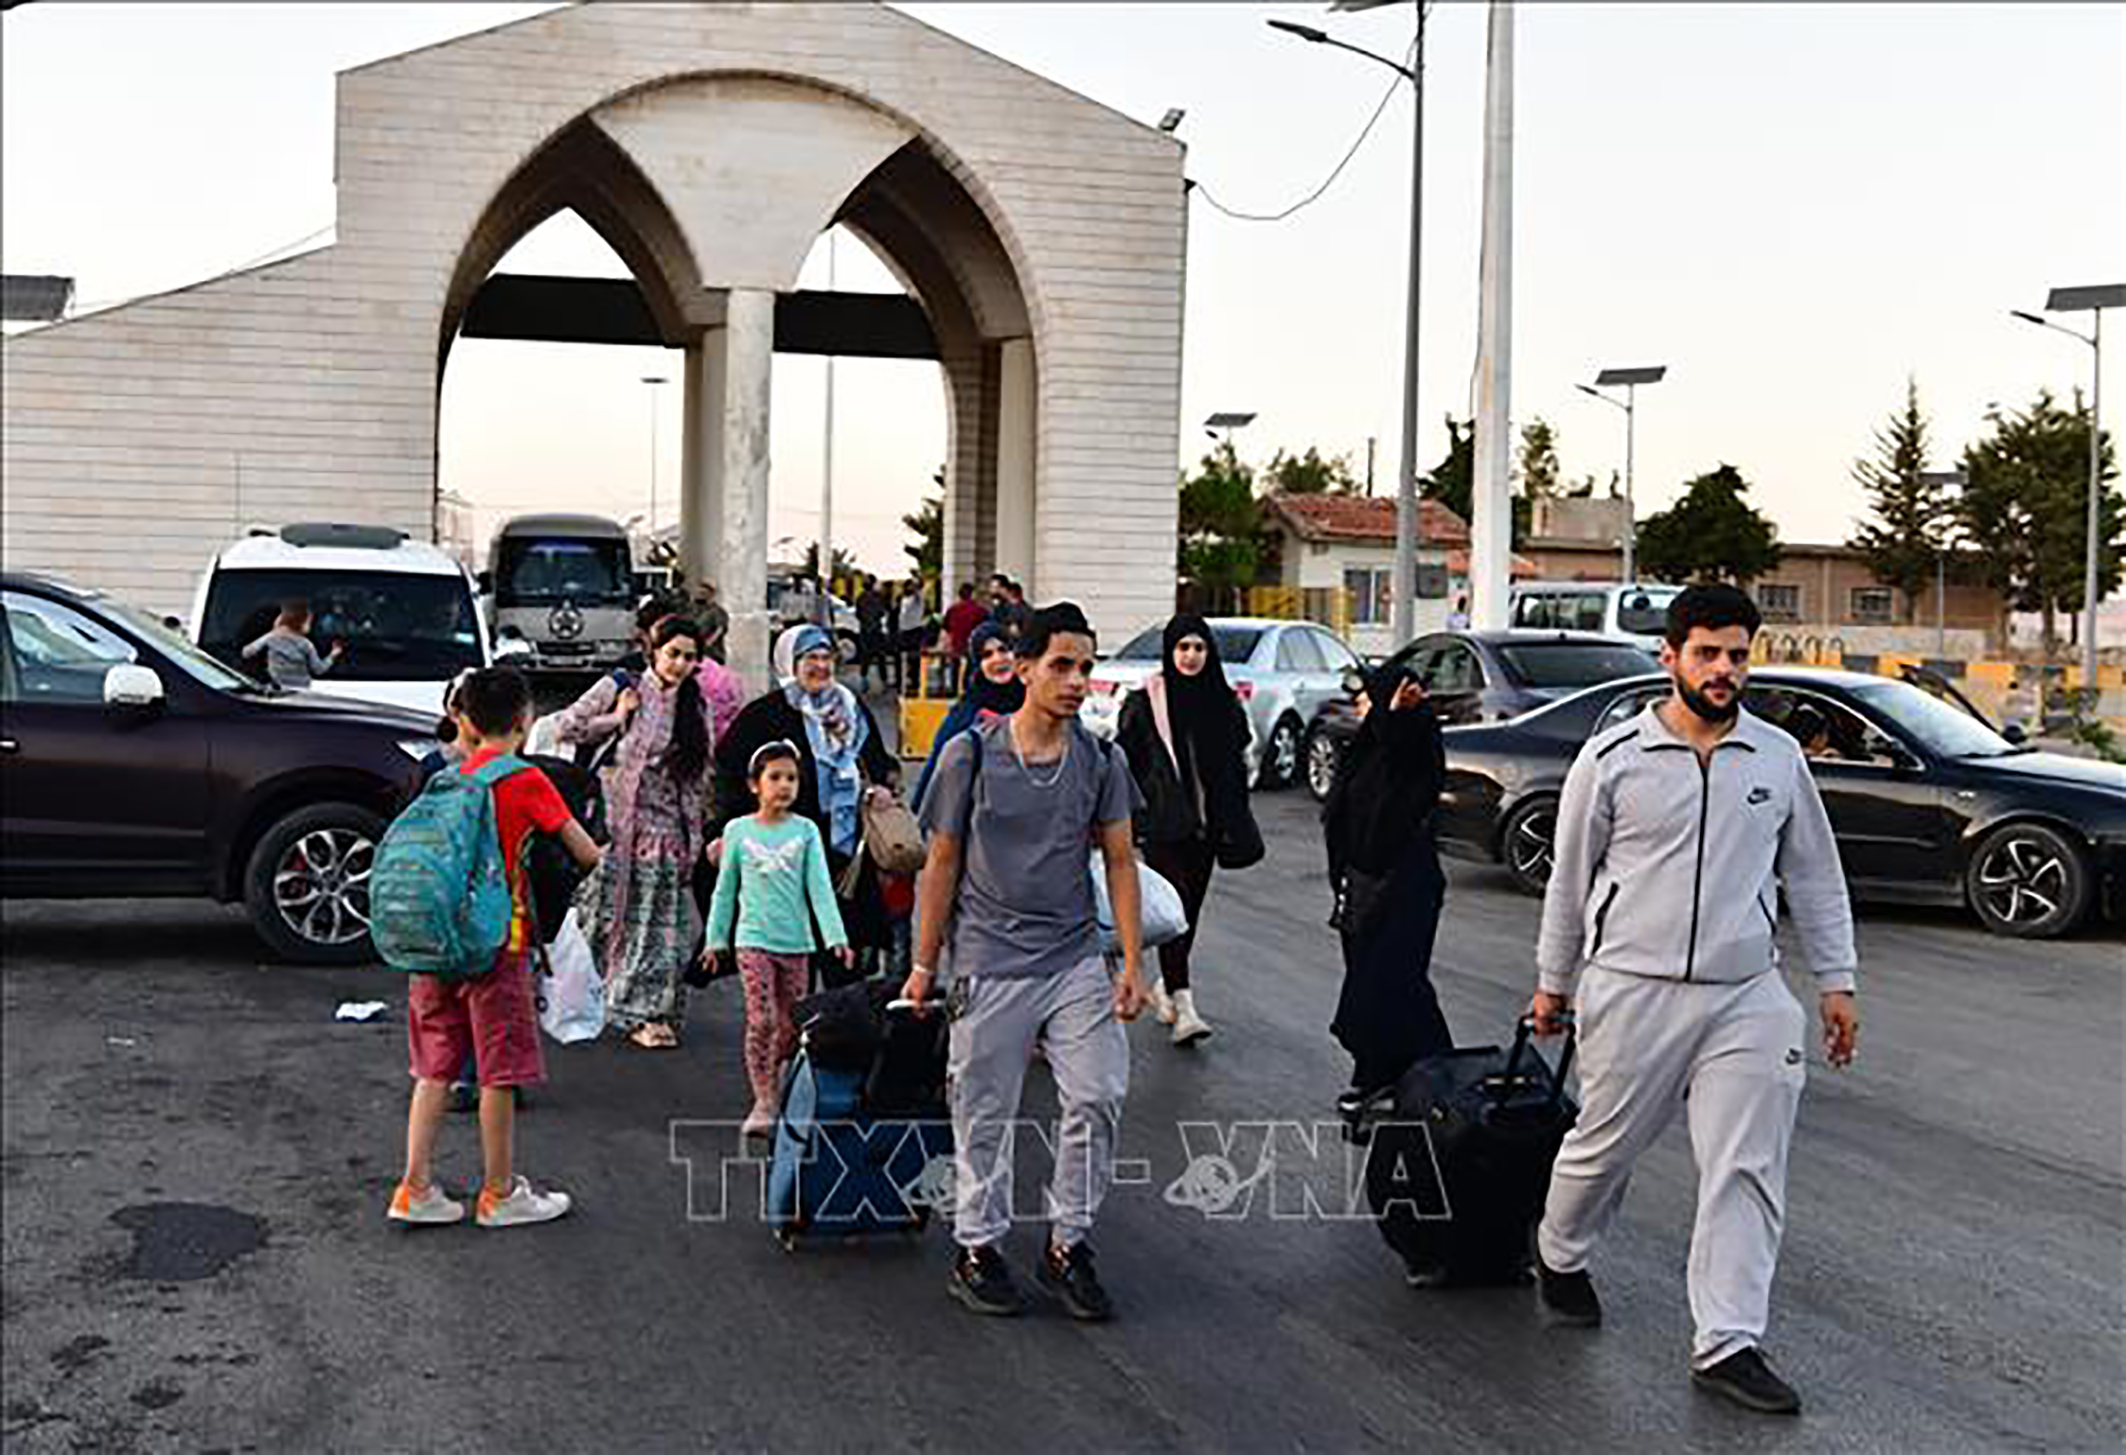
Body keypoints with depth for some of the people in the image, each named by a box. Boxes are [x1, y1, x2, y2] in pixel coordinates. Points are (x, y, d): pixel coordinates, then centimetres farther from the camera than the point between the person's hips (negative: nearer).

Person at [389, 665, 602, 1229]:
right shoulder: (526, 781, -8)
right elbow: (588, 855, -6)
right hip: (495, 939, -6)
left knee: (435, 1066, 12)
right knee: (499, 1071, 3)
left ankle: (415, 1187, 12)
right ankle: (500, 1193, 11)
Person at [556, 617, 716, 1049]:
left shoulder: (696, 707, 10)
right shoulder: (620, 687, 1)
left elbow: (702, 778, 11)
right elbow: (566, 728, -1)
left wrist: (702, 833, 7)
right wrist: (616, 718, -8)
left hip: (669, 825, 2)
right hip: (620, 820, -2)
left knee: (663, 921, -2)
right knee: (612, 912, 1)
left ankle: (648, 1012, 2)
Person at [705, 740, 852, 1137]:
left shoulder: (805, 831, 1)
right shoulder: (738, 830, 2)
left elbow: (820, 887, -4)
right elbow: (725, 889, 11)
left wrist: (836, 936, -14)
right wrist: (716, 937, 11)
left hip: (796, 941, 2)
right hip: (754, 939, -1)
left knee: (790, 1027, 6)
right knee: (762, 1021, -11)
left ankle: (770, 1080, 28)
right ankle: (763, 1103, -4)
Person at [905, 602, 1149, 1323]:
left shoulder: (1100, 760, 3)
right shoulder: (971, 754, -5)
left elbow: (1120, 861, 8)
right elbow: (942, 864, 1)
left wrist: (1133, 963, 2)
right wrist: (924, 966, 3)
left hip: (1077, 962, 3)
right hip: (989, 966, -2)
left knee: (1099, 1098, -5)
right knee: (984, 1114, 5)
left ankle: (1069, 1245, 11)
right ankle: (977, 1249, 21)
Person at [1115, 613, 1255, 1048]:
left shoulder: (1224, 702, 8)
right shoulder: (1145, 702, -3)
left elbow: (1237, 763, 15)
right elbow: (1122, 760, 0)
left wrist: (1238, 820, 12)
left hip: (1207, 823, 4)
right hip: (1162, 824, -4)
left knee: (1191, 909, 11)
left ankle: (1165, 987, 31)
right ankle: (1182, 1006, -15)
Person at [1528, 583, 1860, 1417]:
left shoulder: (1780, 758, 6)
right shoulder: (1613, 758, -3)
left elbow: (1813, 876, 14)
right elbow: (1570, 877, 6)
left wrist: (1835, 980, 11)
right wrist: (1554, 982, 10)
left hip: (1746, 996, 2)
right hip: (1631, 989, -2)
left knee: (1747, 1171, -2)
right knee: (1603, 1146, 11)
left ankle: (1726, 1345, 4)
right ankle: (1561, 1257, 40)